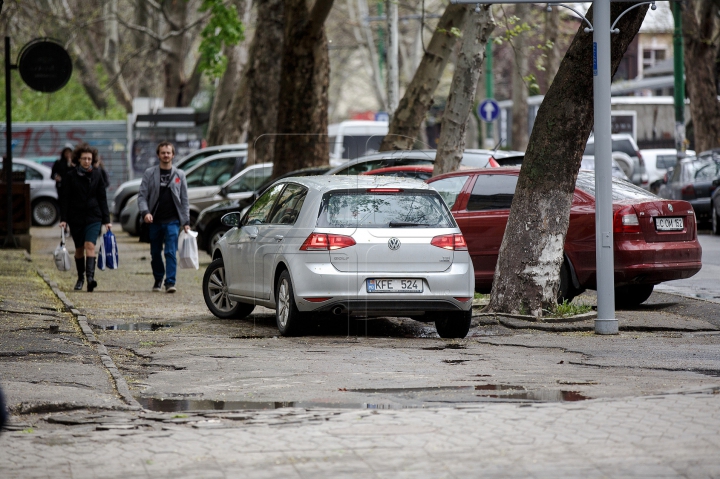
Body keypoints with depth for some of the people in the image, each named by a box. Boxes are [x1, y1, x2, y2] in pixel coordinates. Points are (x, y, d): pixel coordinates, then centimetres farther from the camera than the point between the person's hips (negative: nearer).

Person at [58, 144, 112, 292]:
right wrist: (63, 219, -8)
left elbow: (102, 198, 7)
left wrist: (106, 220, 3)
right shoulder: (70, 176, 0)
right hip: (76, 217, 1)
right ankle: (80, 278, 25)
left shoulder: (96, 175, 5)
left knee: (90, 245, -17)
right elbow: (64, 199, 0)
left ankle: (90, 276, -28)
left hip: (93, 217, -1)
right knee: (79, 248, 9)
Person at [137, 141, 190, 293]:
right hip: (154, 221, 1)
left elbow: (184, 200, 9)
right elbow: (142, 196, 3)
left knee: (170, 252, -11)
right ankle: (158, 280, 26)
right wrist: (145, 212, -15)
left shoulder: (179, 175, 8)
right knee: (155, 253, 10)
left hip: (172, 221, -1)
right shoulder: (150, 173, 5)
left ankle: (170, 282, -12)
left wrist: (186, 222, 3)